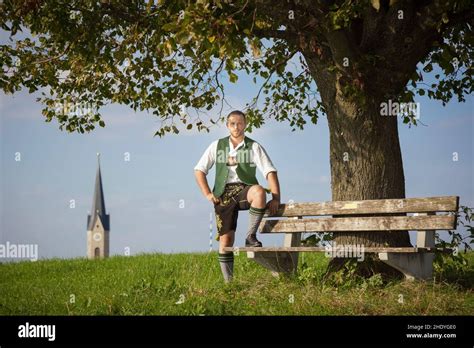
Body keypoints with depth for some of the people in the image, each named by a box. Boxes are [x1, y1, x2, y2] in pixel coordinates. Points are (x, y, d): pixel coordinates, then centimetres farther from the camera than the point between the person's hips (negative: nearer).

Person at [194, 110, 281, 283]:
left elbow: (270, 172, -2)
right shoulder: (217, 146, 13)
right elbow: (199, 170, 15)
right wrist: (207, 194, 2)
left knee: (259, 191, -37)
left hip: (245, 189, -1)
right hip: (224, 192, 1)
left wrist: (275, 198, -14)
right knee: (225, 238, -7)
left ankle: (251, 236, -23)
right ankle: (228, 282, 2)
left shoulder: (254, 147, 7)